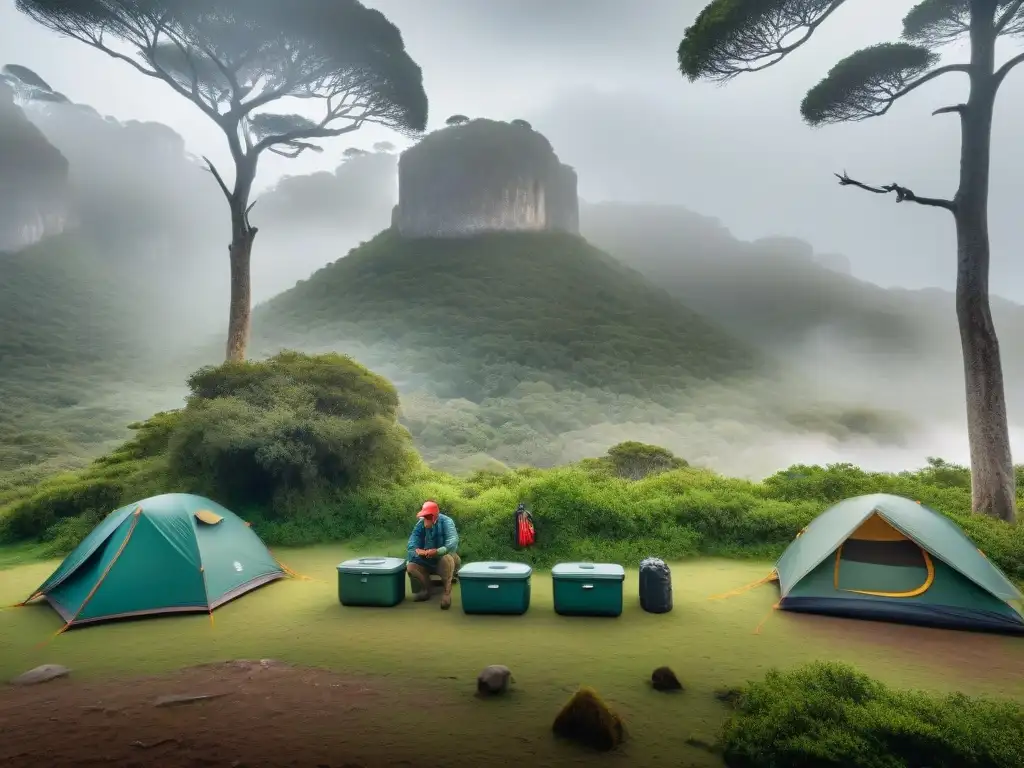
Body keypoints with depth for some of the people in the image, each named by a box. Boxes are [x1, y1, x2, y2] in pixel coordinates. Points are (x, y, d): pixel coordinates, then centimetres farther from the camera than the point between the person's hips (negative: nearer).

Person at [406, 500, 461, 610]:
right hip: (427, 561, 5)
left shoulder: (446, 522, -19)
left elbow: (453, 543, -34)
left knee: (446, 558, -38)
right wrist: (417, 550, -38)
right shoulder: (421, 524, -4)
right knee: (411, 567, -16)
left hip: (444, 557, -5)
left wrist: (437, 551, -50)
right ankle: (426, 590, 4)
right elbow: (412, 541, -13)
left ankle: (447, 592, -29)